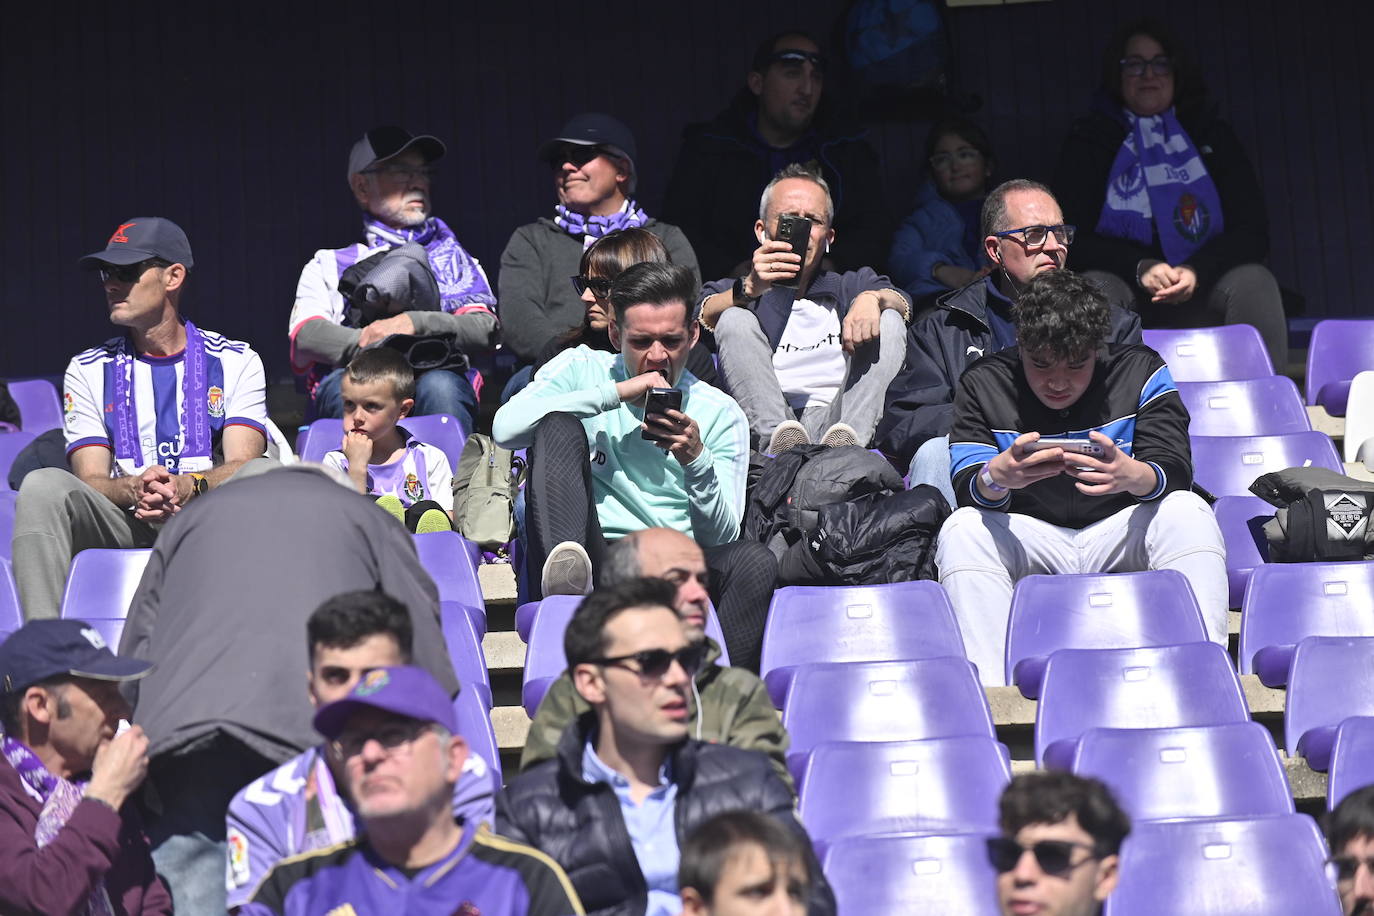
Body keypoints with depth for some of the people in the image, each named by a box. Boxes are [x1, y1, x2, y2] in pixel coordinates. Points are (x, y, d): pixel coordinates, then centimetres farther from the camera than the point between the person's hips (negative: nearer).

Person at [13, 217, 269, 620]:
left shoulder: (236, 363, 10)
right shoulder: (88, 371, 15)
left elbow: (243, 467, -4)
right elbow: (91, 480, 3)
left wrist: (188, 487, -28)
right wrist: (135, 489, -22)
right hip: (123, 531, 2)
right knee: (42, 485, -26)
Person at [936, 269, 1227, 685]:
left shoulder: (1141, 371, -5)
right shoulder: (983, 384, -5)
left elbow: (1174, 473, -16)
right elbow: (969, 490, -15)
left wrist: (1132, 475, -42)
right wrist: (998, 476, -42)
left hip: (1119, 534, 0)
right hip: (1029, 540, 0)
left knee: (1188, 513, -27)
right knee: (962, 531, -28)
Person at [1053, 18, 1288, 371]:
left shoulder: (1211, 136, 14)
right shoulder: (1089, 143, 11)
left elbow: (1252, 230, 5)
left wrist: (1198, 271, -15)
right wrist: (1139, 267, -18)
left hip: (1203, 288, 1)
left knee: (1253, 283, -29)